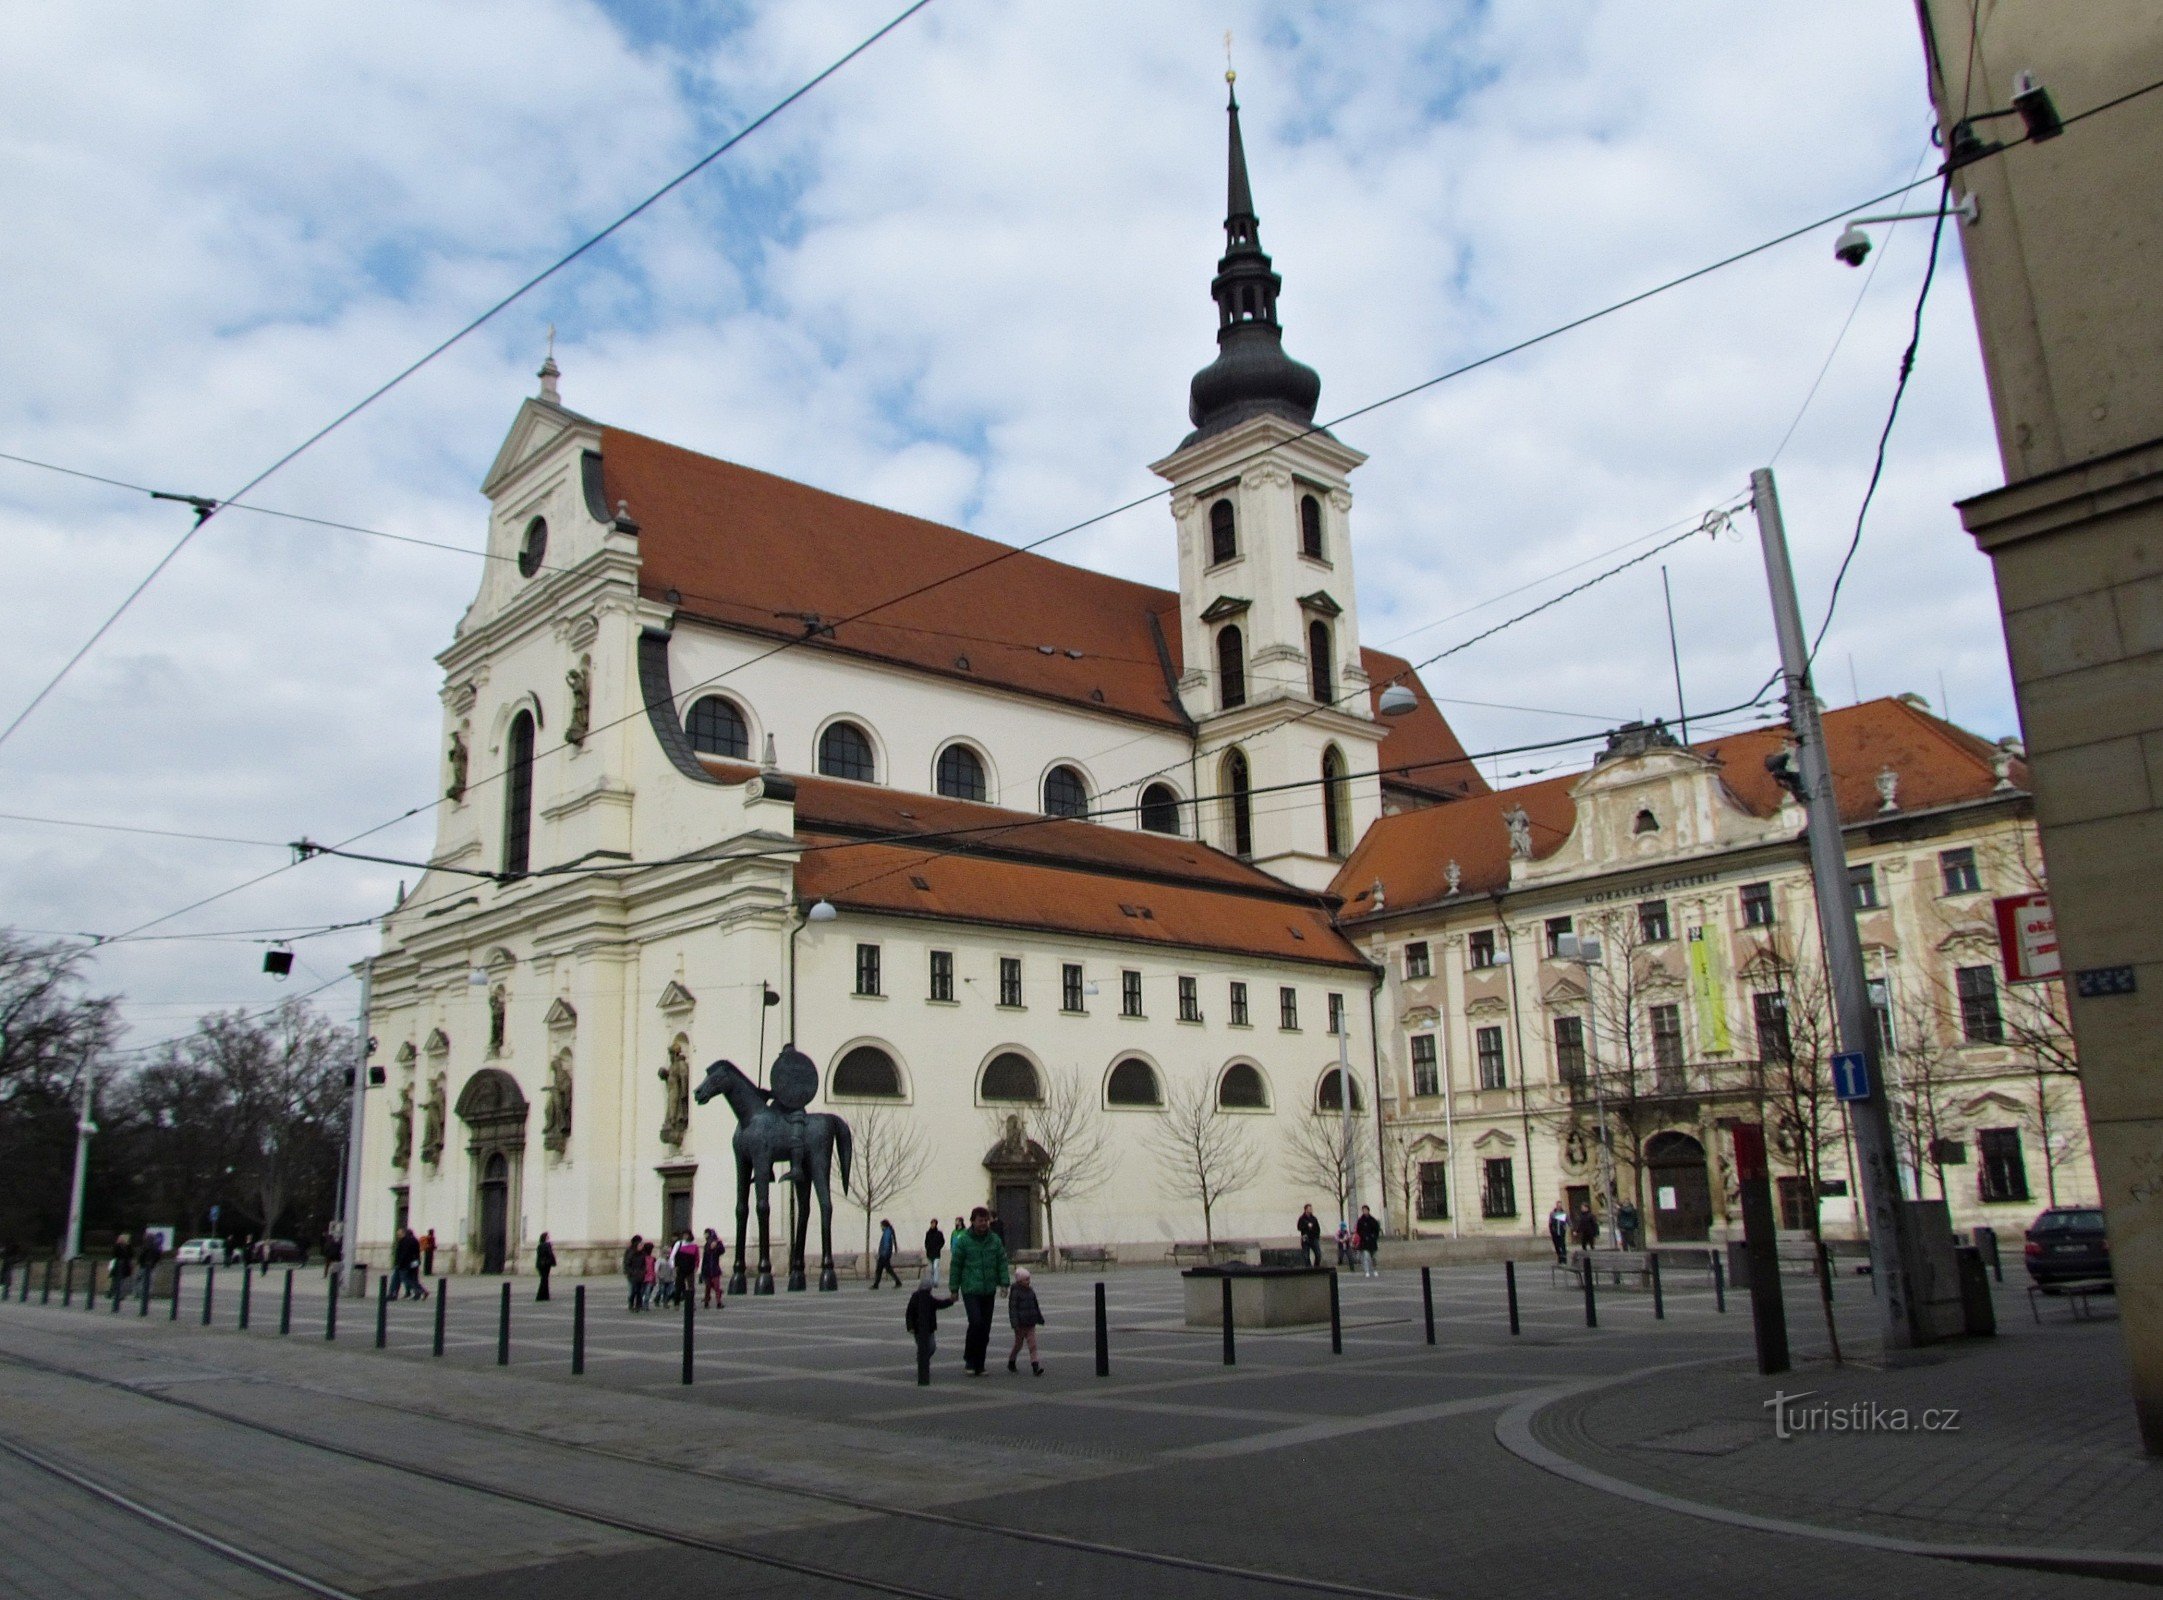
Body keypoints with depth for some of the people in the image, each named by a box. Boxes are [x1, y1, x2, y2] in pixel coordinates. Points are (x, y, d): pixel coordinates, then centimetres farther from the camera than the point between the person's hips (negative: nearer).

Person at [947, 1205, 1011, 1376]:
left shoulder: (995, 1240, 4)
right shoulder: (962, 1240, -5)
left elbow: (1002, 1262, 8)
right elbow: (955, 1265, -1)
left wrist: (1004, 1283, -3)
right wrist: (954, 1288, -1)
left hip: (989, 1291, 4)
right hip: (970, 1290, -4)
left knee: (985, 1328, 7)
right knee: (976, 1322, -18)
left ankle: (979, 1365, 18)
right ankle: (969, 1358, 2)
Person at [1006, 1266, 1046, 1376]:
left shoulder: (1030, 1291, 9)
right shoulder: (1015, 1292, -11)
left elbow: (1036, 1306, 18)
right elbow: (1012, 1308, -16)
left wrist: (1040, 1319, 21)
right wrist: (1015, 1323, -22)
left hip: (1030, 1324, 5)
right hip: (1020, 1324, -5)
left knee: (1033, 1344, -4)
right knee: (1018, 1344, 8)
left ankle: (1035, 1366, -9)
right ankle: (1011, 1364, 29)